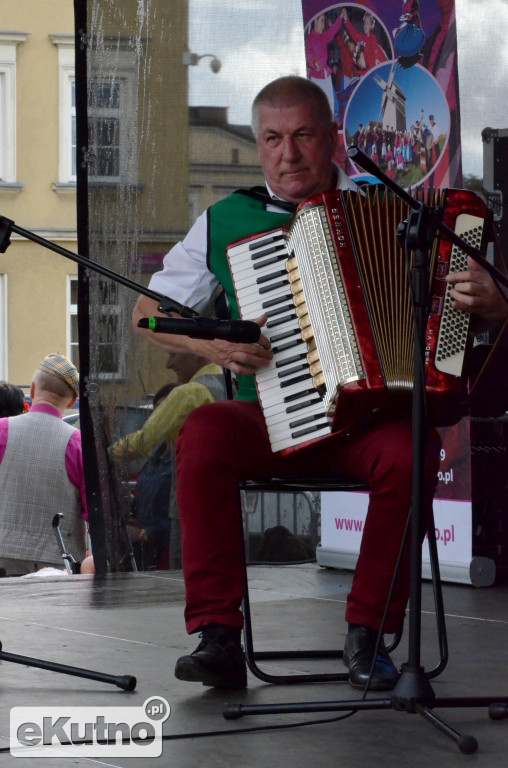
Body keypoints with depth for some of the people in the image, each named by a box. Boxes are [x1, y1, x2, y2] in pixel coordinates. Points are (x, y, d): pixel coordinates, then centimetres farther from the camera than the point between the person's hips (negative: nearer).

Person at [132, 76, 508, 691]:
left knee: (408, 451, -34)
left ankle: (366, 636, -18)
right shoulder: (226, 221, 8)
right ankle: (217, 637, -28)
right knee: (202, 431, -31)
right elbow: (148, 312, 12)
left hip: (370, 419, -1)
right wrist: (210, 344, -8)